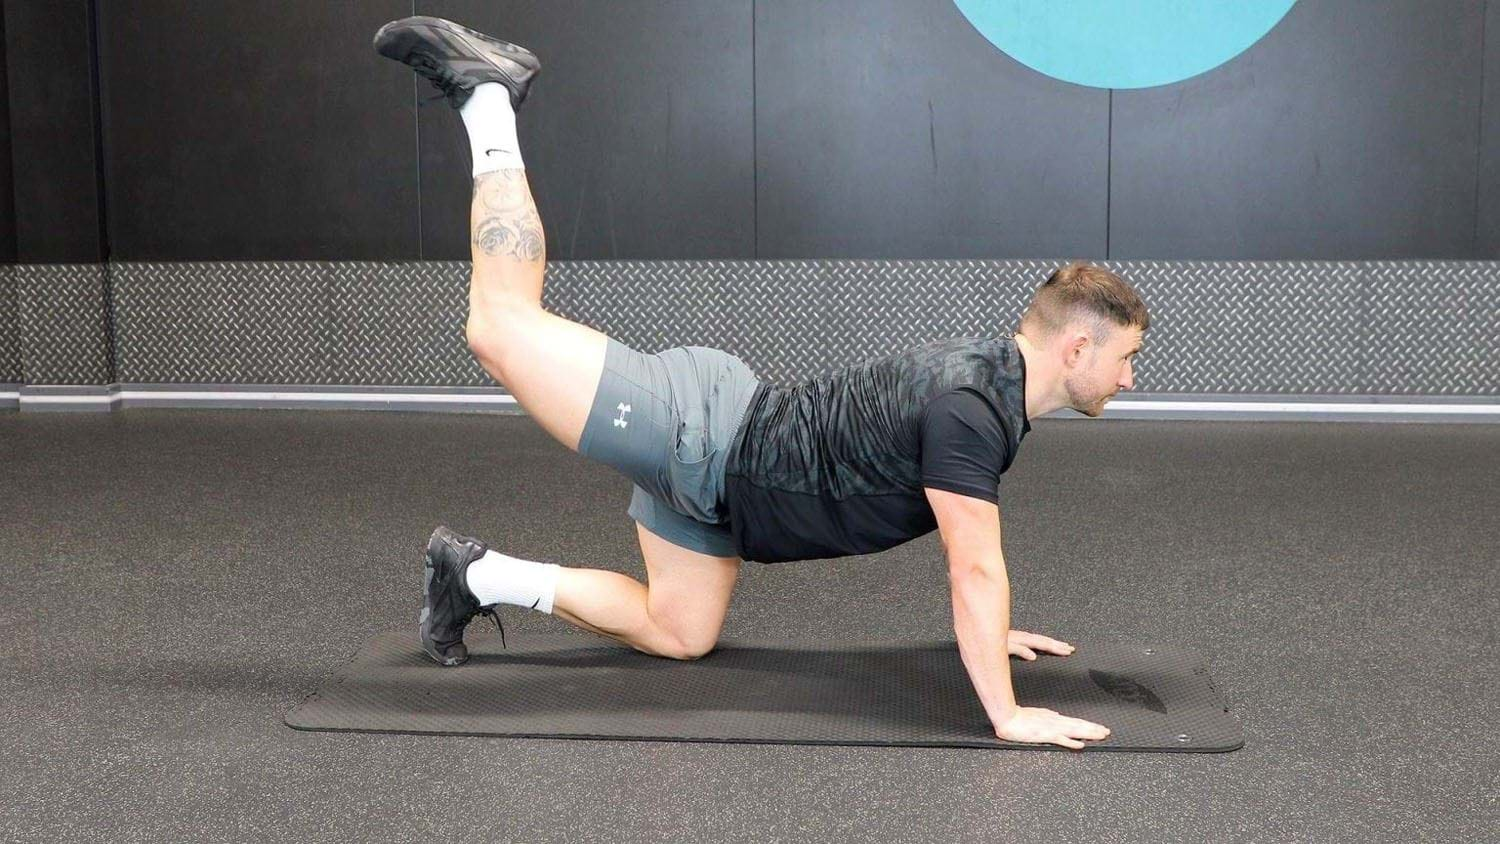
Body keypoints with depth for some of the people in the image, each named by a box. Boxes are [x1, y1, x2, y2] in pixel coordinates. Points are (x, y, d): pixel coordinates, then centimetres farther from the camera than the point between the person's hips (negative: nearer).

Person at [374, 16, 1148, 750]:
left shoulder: (984, 378, 9)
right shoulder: (973, 407, -24)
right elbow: (975, 568, -27)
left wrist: (987, 630, 28)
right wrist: (1006, 715, -25)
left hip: (706, 461, 10)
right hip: (697, 431, -10)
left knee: (679, 636, 16)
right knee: (501, 327, -12)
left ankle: (481, 576, 20)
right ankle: (487, 94, 1)